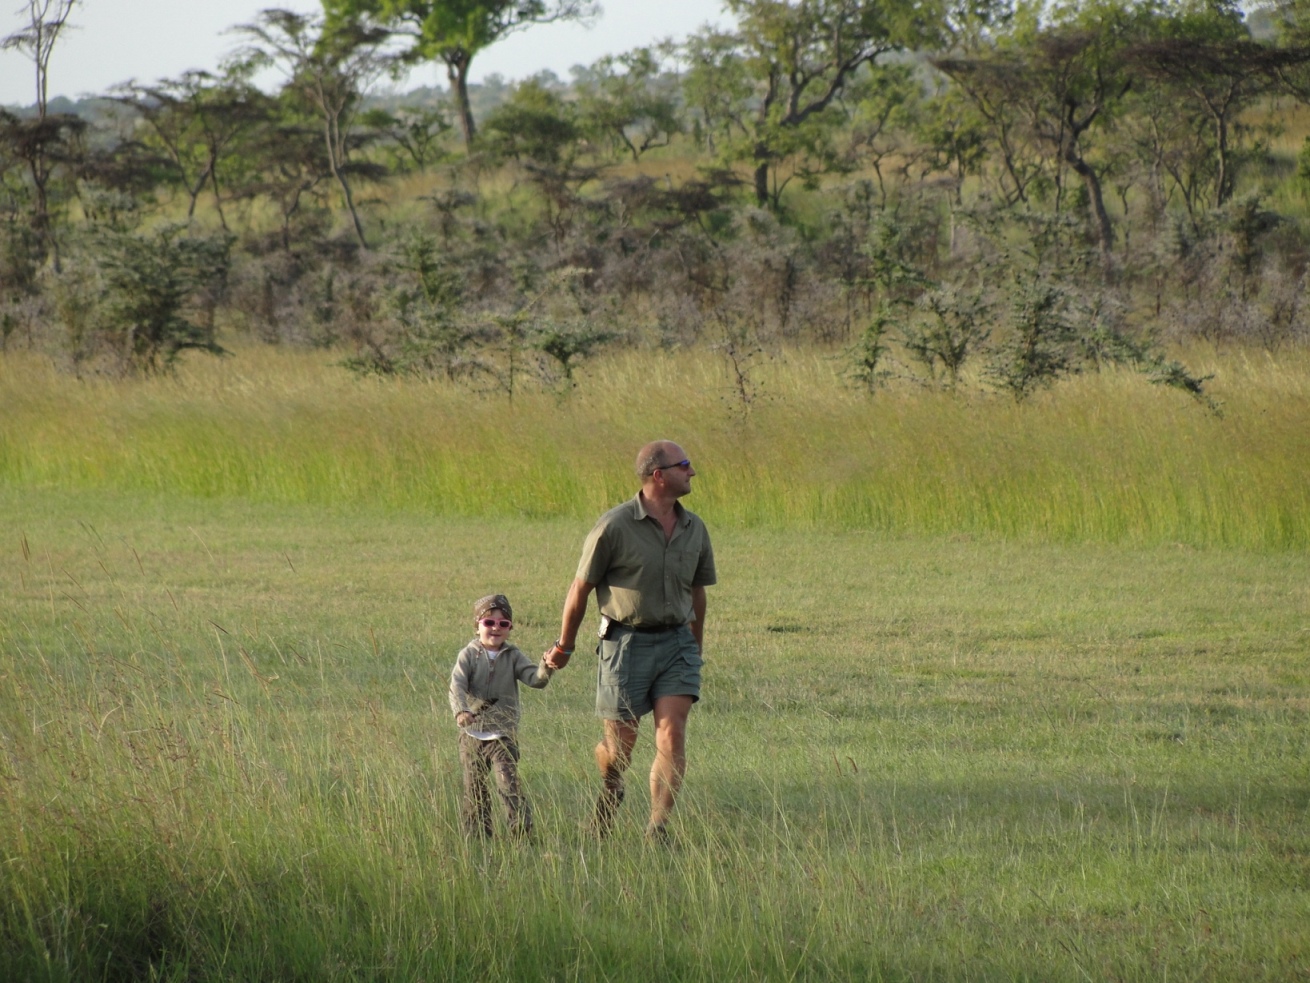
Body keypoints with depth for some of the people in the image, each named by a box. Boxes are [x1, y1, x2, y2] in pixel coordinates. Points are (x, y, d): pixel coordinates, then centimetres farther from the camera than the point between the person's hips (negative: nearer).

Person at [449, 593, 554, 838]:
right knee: (474, 788, 7)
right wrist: (461, 710, -34)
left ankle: (521, 827, -18)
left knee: (507, 780, -17)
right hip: (472, 733, 1)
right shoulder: (468, 655, -1)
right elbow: (457, 685, -14)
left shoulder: (512, 656, 3)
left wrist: (545, 669, -32)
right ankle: (477, 834, 18)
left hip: (503, 735, -1)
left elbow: (534, 678, -8)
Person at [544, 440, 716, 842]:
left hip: (676, 642, 3)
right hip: (627, 641, -3)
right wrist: (564, 646, 7)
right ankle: (609, 790, 39)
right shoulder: (614, 527, -11)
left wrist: (697, 647, 27)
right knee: (620, 743, 5)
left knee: (672, 734, -12)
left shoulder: (694, 529, 5)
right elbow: (581, 588, -2)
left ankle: (659, 828, -12)